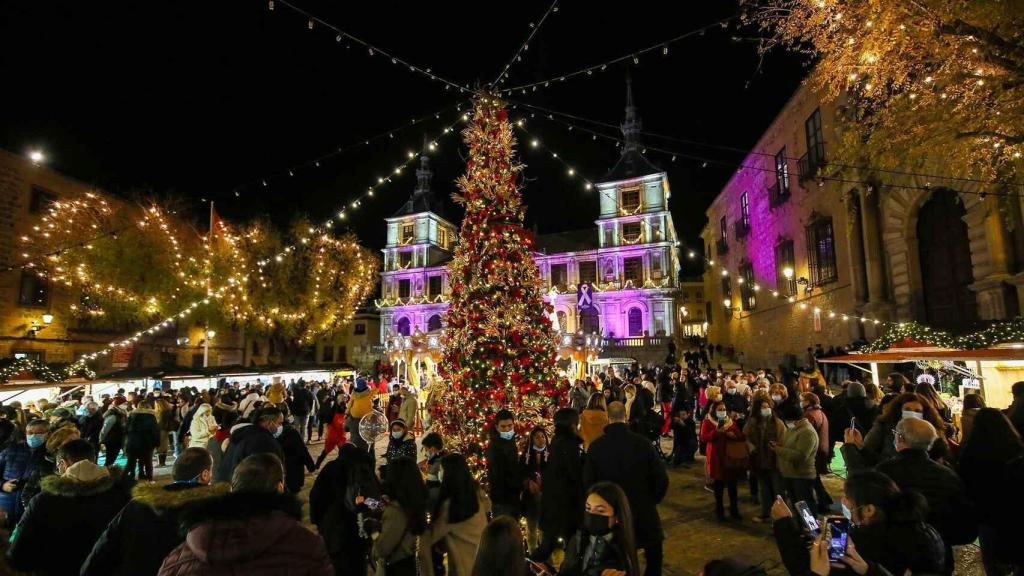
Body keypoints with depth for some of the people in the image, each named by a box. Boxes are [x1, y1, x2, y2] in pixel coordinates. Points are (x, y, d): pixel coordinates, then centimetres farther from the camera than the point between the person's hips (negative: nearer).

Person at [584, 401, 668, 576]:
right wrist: (651, 500, 6)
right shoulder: (642, 442, -18)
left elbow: (588, 482, -8)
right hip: (643, 511, -1)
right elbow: (661, 478, -12)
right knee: (654, 557, 23)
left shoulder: (596, 446, -15)